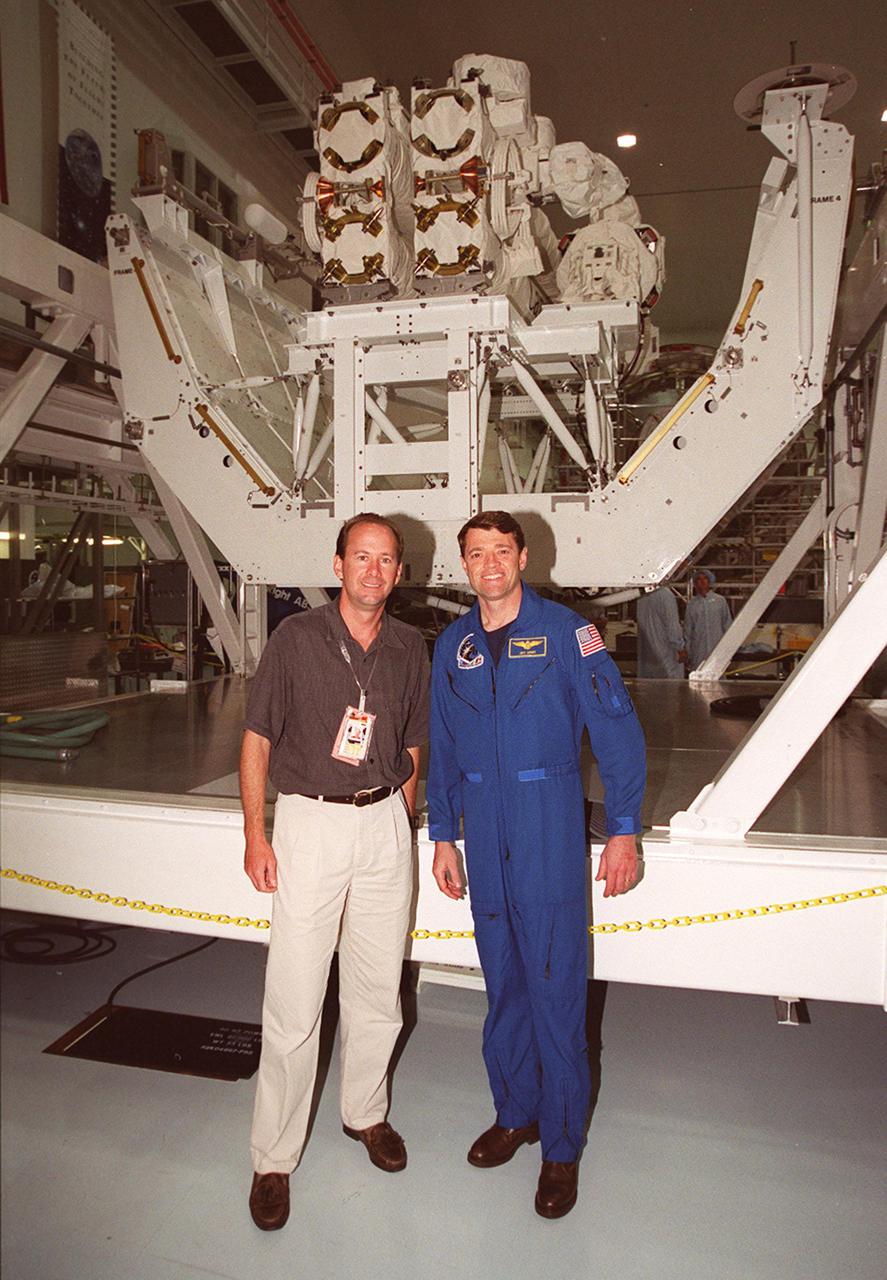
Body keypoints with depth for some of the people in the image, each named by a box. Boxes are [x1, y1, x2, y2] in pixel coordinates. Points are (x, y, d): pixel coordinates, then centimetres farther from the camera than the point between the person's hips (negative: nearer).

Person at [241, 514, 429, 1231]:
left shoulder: (409, 649, 5)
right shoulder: (297, 638, -5)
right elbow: (258, 740, -2)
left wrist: (401, 824, 11)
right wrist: (256, 834, -6)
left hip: (385, 824, 3)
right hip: (310, 822, -3)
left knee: (378, 991, 14)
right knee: (294, 1003, 1)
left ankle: (365, 1112, 39)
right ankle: (274, 1158, 21)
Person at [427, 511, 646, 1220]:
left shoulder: (566, 631, -6)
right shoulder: (452, 645, 7)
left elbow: (618, 730, -6)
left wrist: (623, 830, -9)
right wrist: (442, 836, 12)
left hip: (550, 831, -4)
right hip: (483, 836, 4)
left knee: (556, 989, 2)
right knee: (503, 983, 16)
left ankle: (562, 1147, 22)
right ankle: (515, 1112, 36)